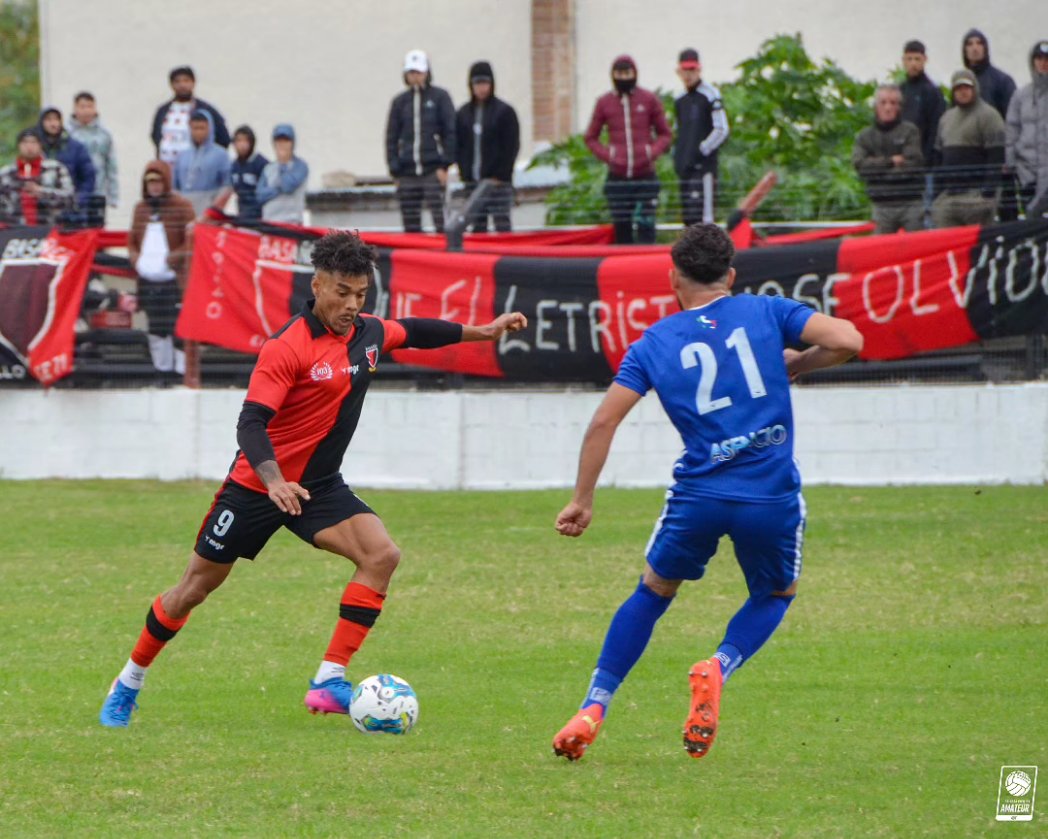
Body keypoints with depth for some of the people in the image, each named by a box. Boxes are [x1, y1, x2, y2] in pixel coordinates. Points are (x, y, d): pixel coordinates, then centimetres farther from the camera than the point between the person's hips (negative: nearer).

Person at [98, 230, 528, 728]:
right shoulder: (287, 347, -22)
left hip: (319, 486, 6)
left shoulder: (370, 334, 0)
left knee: (381, 555, -19)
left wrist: (482, 331, 27)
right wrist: (275, 481, -44)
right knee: (197, 585, 5)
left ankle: (329, 682, -18)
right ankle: (127, 685, 25)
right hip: (258, 485, -6)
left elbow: (415, 332, 23)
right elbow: (250, 424, -29)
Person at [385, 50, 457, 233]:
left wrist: (445, 165, -6)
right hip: (408, 173, 3)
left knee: (440, 218, -12)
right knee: (410, 224, 2)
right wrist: (394, 170, 6)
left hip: (434, 170, -3)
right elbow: (391, 137, 14)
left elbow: (451, 132, 1)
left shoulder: (440, 97, 3)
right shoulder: (400, 102, 12)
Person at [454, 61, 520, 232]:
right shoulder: (463, 114, 11)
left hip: (498, 181, -4)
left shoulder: (504, 111, -1)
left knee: (502, 225, -6)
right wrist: (465, 173, 0)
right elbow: (458, 146, 12)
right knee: (477, 226, 4)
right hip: (472, 182, 4)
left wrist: (500, 175, -11)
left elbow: (512, 147, -4)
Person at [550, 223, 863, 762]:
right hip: (773, 495, -1)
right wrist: (795, 365, 13)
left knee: (654, 591, 25)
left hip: (698, 495, 1)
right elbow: (847, 340, -5)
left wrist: (582, 501, 9)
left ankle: (592, 710, 15)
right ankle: (719, 667, -4)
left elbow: (603, 421, 2)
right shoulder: (766, 312, 6)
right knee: (776, 595, 26)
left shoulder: (654, 343, 8)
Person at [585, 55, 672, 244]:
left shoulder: (649, 100, 5)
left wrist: (653, 152, -8)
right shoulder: (604, 103, 6)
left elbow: (665, 134, 11)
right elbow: (591, 138, 13)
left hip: (645, 176, -1)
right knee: (621, 228, 2)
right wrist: (606, 155, -5)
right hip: (617, 177, 1)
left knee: (646, 227, -8)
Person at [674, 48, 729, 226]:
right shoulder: (680, 101, 17)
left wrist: (702, 151, -12)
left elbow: (722, 130, -9)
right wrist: (677, 156, 14)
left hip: (704, 164, -8)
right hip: (686, 167, 8)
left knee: (702, 214, -17)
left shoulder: (710, 95, -6)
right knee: (688, 217, 8)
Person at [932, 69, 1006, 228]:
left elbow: (996, 159, -11)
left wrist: (988, 195, -17)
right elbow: (939, 158, 24)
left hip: (976, 195, -7)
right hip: (947, 197, 7)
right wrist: (937, 193, 17)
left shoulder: (988, 115, -4)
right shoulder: (946, 118, 20)